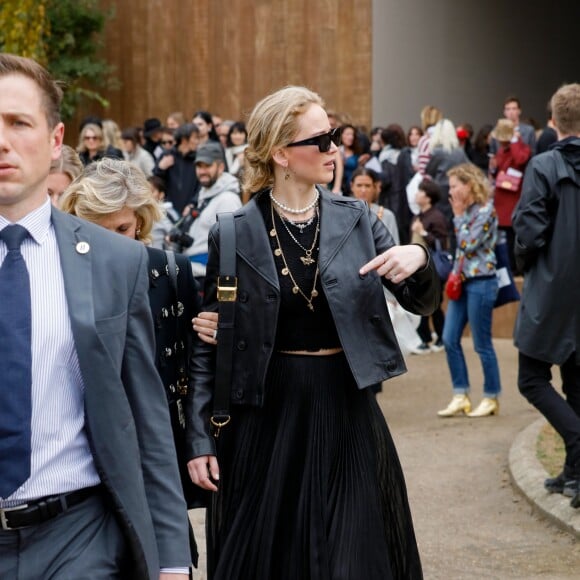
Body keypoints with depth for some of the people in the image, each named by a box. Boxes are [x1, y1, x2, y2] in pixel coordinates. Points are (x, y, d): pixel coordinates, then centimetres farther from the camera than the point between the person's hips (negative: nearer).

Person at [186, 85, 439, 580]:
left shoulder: (355, 219, 2)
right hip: (265, 413, -2)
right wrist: (200, 437, -4)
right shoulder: (233, 235, -5)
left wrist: (418, 261, -19)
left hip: (347, 412, 2)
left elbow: (421, 304, 3)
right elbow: (209, 343, 0)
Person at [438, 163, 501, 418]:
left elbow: (468, 245, -19)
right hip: (461, 281, 9)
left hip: (480, 282, -9)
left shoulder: (485, 210, -13)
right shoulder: (467, 209, 12)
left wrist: (458, 216, -10)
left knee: (482, 344, -1)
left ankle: (491, 399, 10)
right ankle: (460, 396, 9)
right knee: (449, 339, 4)